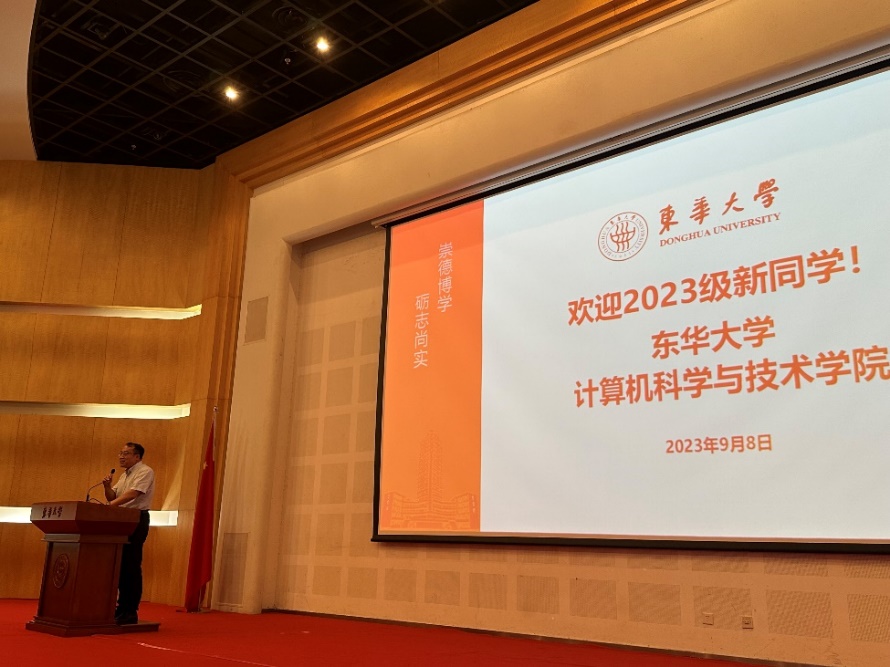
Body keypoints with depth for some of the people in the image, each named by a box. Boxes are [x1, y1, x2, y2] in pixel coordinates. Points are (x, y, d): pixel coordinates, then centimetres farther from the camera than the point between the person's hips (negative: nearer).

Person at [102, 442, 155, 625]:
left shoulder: (145, 472, -10)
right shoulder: (124, 475, 18)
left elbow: (132, 494, -23)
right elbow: (112, 497, 15)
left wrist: (110, 505, -29)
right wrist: (107, 486, -3)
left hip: (137, 520, -9)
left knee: (131, 567, -7)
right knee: (120, 566, 11)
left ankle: (131, 612, -2)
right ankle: (122, 608, 20)